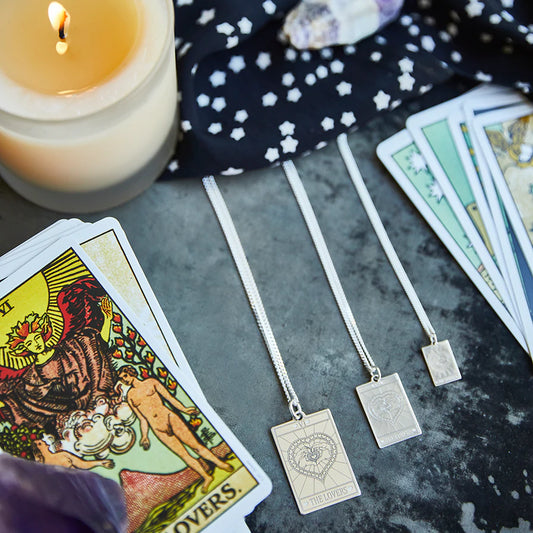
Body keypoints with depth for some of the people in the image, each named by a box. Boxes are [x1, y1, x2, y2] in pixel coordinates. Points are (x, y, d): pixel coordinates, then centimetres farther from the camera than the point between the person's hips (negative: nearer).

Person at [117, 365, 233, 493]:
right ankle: (206, 477, 9)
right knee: (184, 455, -1)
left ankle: (221, 464, 6)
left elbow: (169, 397, 10)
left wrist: (183, 409, 4)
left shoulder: (150, 382, 8)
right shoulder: (130, 396, 12)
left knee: (195, 445, -4)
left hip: (169, 417, -1)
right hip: (157, 429, 1)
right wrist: (144, 436, 3)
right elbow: (142, 419, 13)